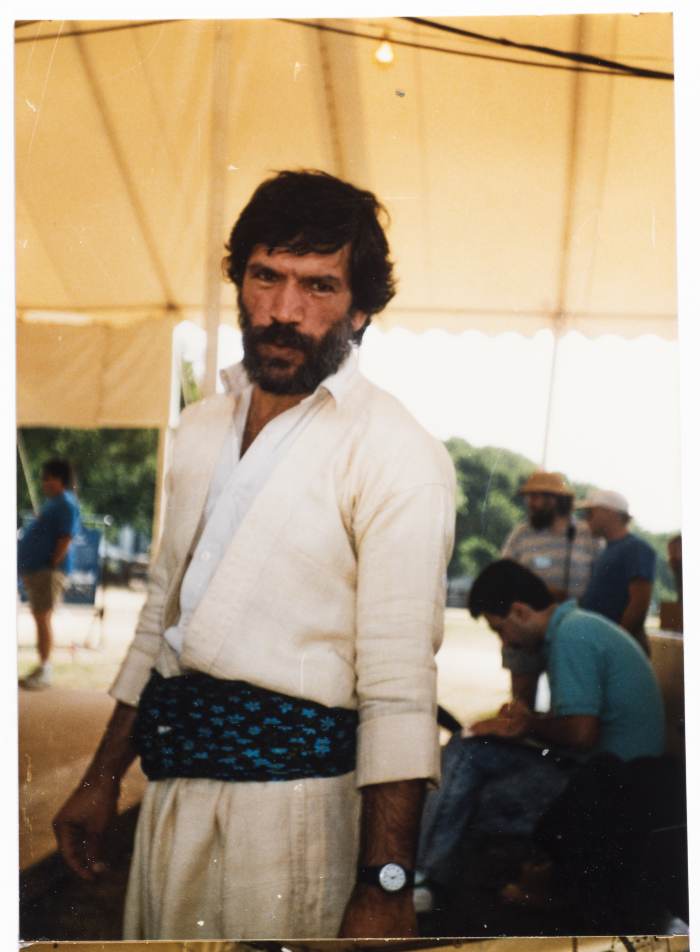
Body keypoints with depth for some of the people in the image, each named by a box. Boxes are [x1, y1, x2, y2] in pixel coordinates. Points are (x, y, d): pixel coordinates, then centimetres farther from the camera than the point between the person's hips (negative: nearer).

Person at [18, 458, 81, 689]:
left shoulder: (65, 505, -13)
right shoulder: (53, 502, 18)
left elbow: (64, 540, -19)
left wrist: (51, 566, -19)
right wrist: (26, 566, 17)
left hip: (48, 571, -10)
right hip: (34, 570, 10)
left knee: (42, 618, -7)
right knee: (40, 618, 12)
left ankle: (45, 672, -2)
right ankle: (42, 668, 18)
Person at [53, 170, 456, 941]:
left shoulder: (397, 456, -13)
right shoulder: (203, 424, 9)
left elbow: (399, 690, -18)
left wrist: (384, 887, -21)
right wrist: (103, 779, 16)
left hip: (289, 788, -6)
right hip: (171, 778, 7)